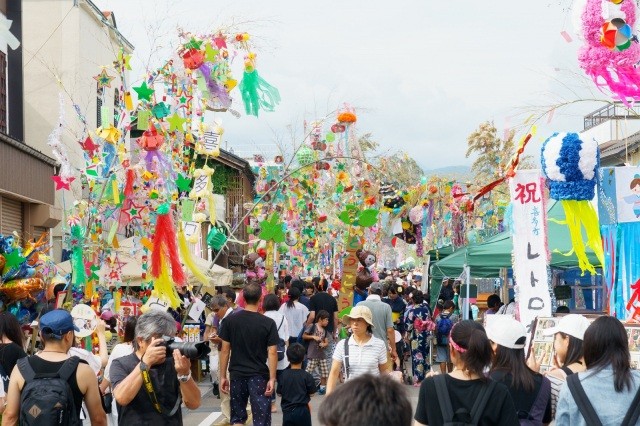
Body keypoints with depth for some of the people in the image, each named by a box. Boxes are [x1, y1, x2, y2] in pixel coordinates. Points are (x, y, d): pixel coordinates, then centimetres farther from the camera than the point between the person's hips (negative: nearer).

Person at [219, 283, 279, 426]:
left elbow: (225, 350, 1)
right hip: (259, 375, -2)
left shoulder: (230, 320, -2)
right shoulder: (268, 323, -8)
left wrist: (223, 376, 7)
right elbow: (272, 352, -10)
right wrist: (272, 378, -6)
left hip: (237, 374, 2)